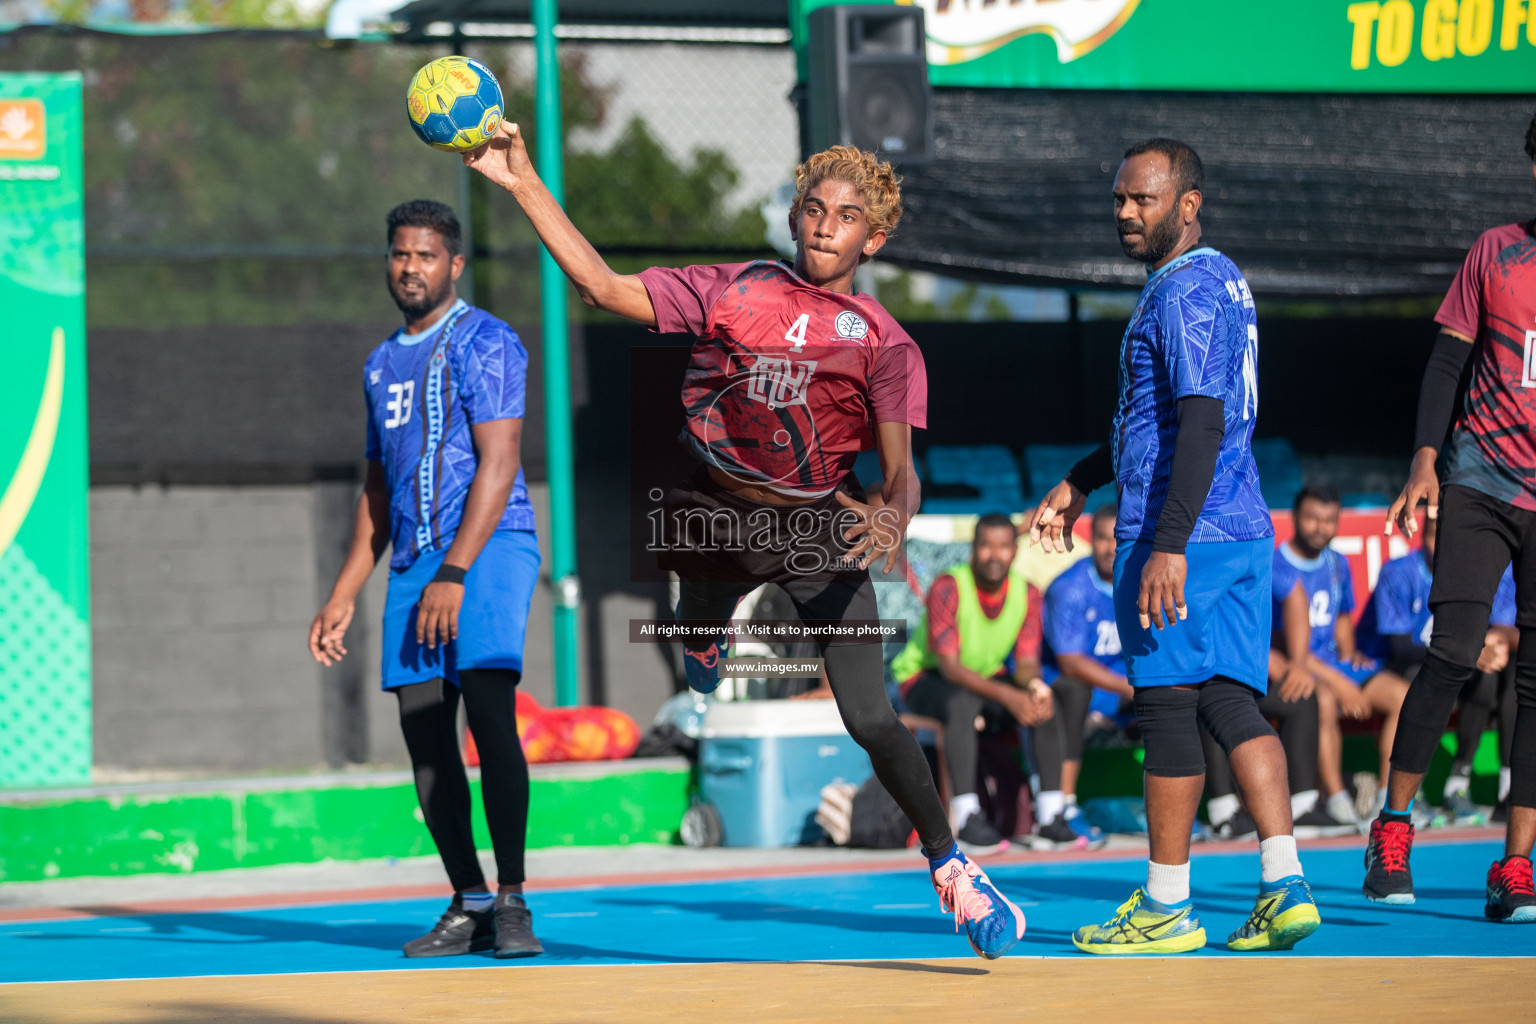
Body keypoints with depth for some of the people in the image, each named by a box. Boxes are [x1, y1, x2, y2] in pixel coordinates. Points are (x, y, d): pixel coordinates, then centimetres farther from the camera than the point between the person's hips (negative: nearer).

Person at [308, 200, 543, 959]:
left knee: (488, 707, -20)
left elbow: (497, 466, -13)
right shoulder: (382, 365, 20)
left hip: (488, 550, -7)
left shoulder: (484, 342, -4)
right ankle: (469, 906, 9)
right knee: (425, 736, 2)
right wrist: (342, 598, 19)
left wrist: (454, 574, -20)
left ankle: (512, 901, -17)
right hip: (414, 562, 8)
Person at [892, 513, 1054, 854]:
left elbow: (1027, 663, -9)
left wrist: (1034, 684, -36)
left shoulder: (1027, 594, -7)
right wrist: (1008, 697, -43)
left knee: (1042, 701, -22)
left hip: (987, 677, 5)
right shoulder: (948, 588, -24)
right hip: (925, 679, -5)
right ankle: (967, 818, -39)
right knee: (963, 702, -38)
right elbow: (950, 666, -30)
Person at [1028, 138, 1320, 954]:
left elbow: (1201, 423, -21)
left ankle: (1167, 907, 3)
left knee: (1167, 709, -3)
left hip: (1175, 540, -9)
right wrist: (1079, 483, 32)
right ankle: (1283, 886, -3)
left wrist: (1169, 545, -25)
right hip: (1241, 529, 9)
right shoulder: (1220, 280, 20)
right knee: (1231, 703, 6)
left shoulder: (1183, 292, -12)